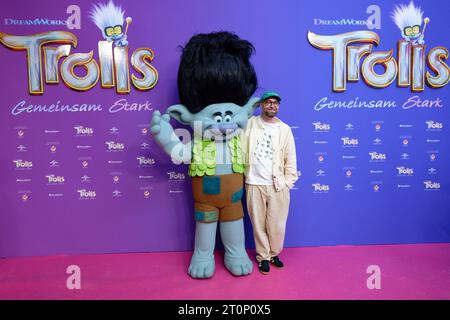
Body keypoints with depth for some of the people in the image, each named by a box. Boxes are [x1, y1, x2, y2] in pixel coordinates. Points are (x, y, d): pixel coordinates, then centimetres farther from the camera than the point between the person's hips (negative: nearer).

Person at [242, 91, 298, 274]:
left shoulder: (284, 129, 5)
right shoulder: (250, 124, 3)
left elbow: (291, 159, 5)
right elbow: (242, 150, 3)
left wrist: (288, 182, 1)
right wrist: (242, 175, -4)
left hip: (278, 185, 1)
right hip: (254, 184, 0)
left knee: (277, 224, 6)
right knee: (258, 224, 9)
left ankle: (274, 254, 30)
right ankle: (263, 257, 26)